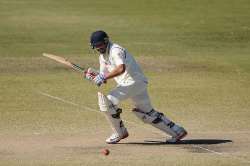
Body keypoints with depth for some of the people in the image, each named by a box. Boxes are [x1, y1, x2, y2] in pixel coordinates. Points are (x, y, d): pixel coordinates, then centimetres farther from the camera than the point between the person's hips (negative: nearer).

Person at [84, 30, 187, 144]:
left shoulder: (115, 50, -13)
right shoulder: (103, 56, 17)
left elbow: (121, 69, -31)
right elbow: (104, 77, 17)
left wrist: (103, 77, -32)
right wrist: (94, 75, -3)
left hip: (134, 81, -10)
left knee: (107, 101, -16)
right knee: (148, 114, 12)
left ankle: (120, 132, -1)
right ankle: (177, 131, 18)